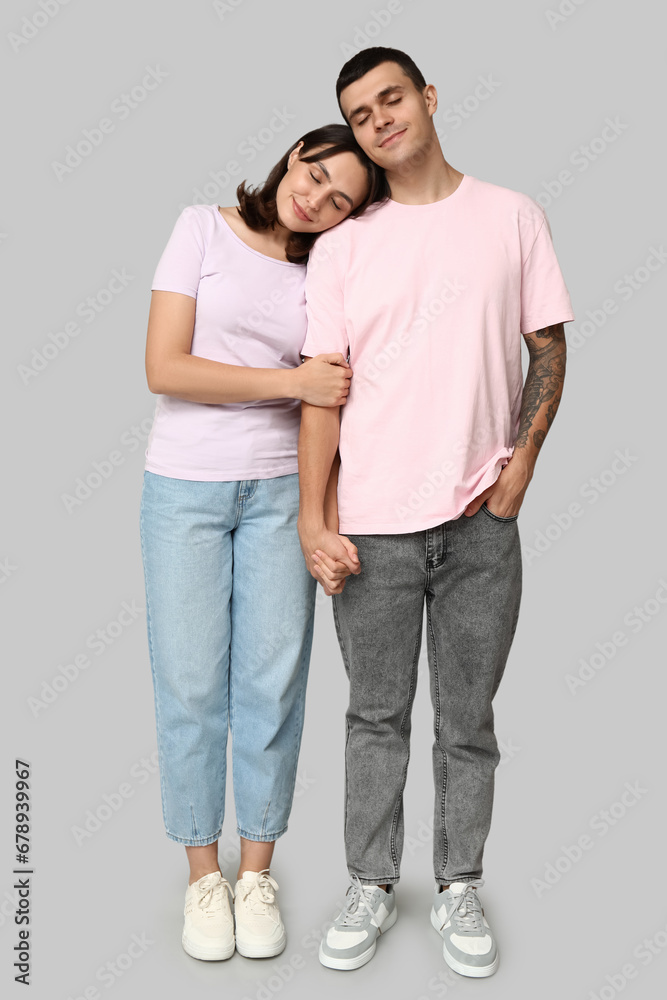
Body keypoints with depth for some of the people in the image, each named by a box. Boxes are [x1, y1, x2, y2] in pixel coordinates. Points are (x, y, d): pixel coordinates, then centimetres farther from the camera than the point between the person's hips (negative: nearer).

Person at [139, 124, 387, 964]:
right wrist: (292, 381, -15)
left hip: (279, 490, 2)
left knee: (273, 683, 3)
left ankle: (256, 873, 21)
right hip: (184, 486, -2)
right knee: (191, 685, 2)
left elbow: (334, 395, 8)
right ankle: (202, 876, 20)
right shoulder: (203, 229, -1)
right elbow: (163, 367, -10)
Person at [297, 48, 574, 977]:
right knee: (377, 716, 11)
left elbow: (549, 351, 8)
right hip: (372, 524, 0)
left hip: (481, 520, 0)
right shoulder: (343, 245, 5)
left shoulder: (512, 216, 6)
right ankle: (371, 886, 28)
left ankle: (459, 889, 28)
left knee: (468, 721, 11)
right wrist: (314, 520, -6)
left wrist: (521, 460, -5)